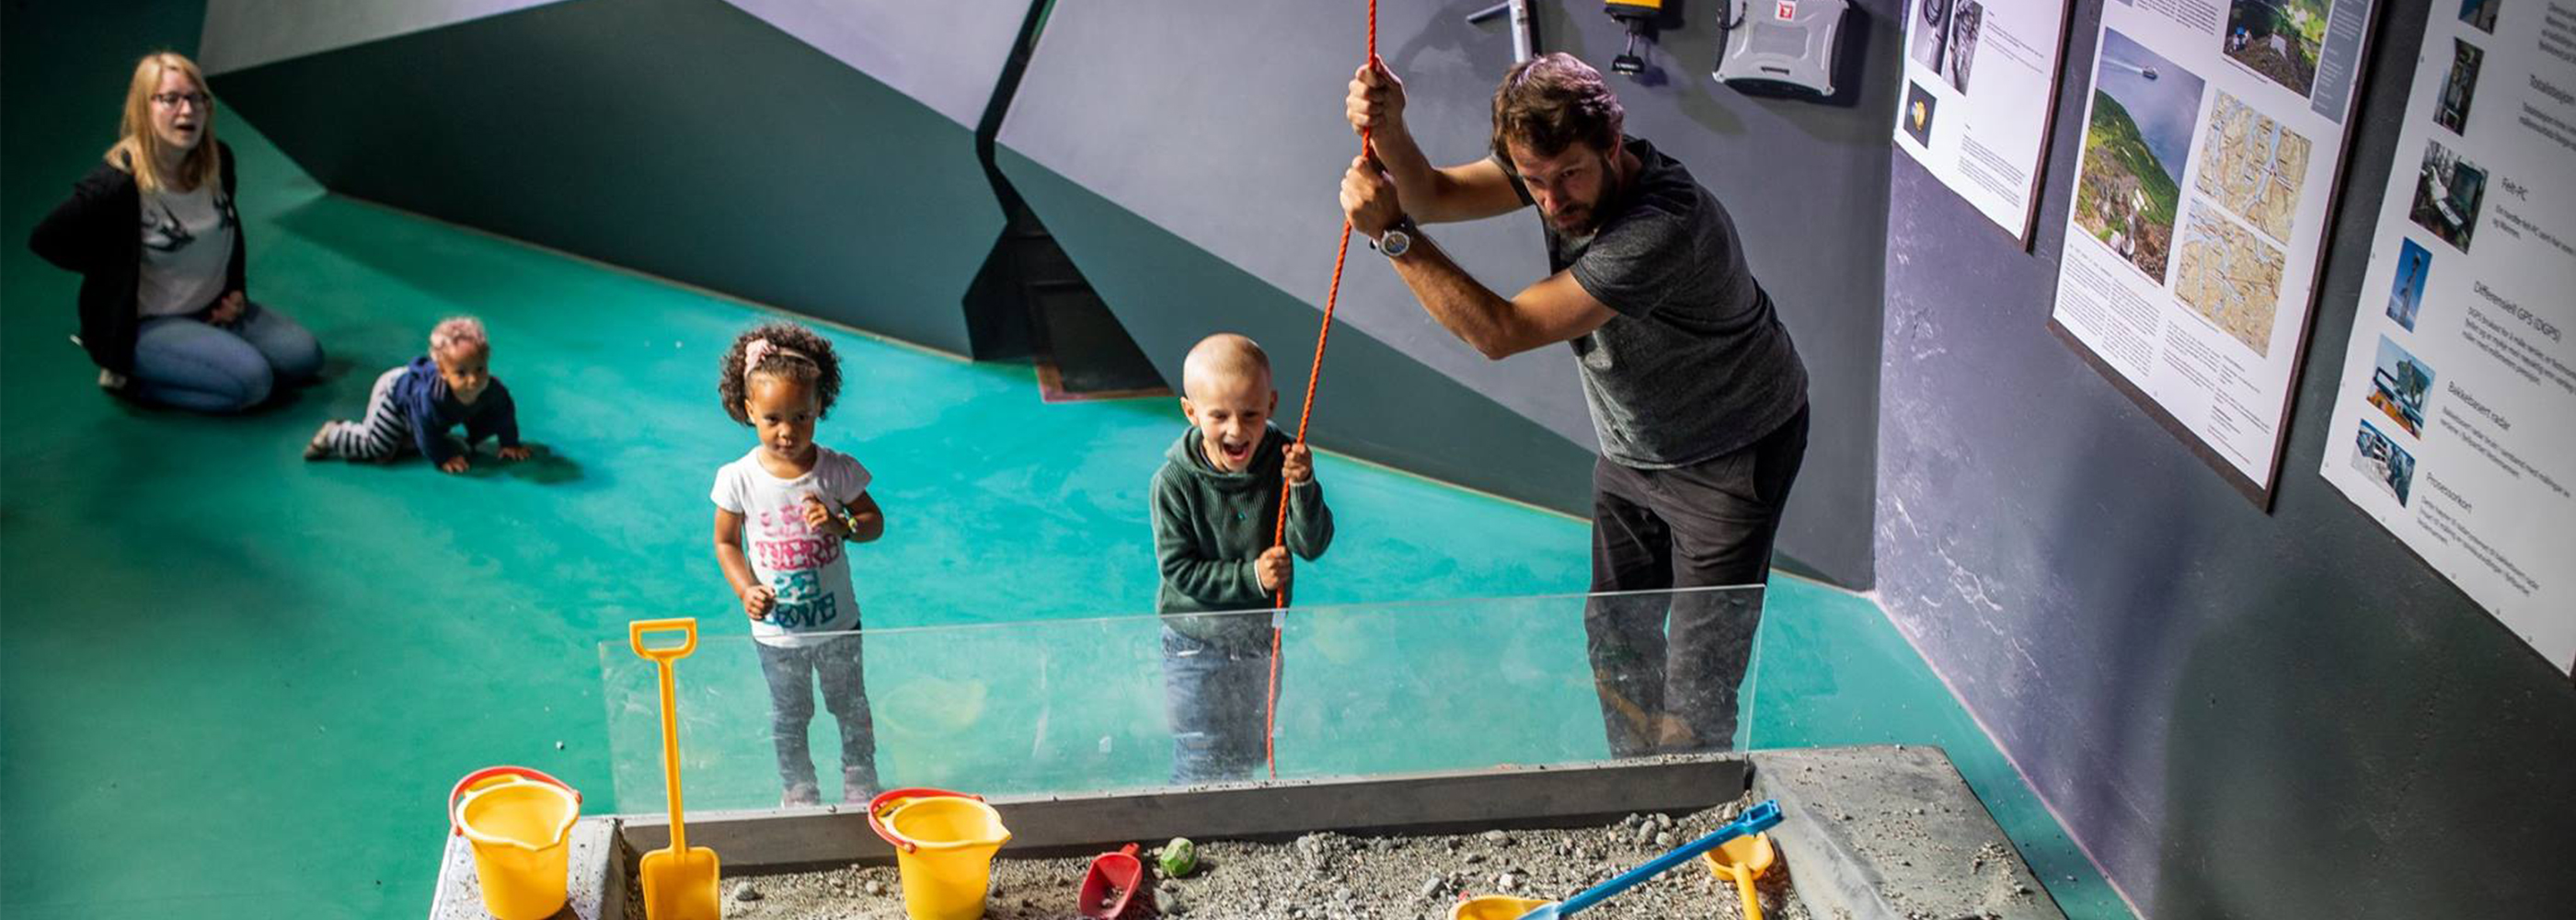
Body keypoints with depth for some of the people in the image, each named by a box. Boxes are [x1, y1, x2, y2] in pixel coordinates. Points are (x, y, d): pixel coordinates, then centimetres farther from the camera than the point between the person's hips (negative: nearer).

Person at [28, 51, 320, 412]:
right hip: (146, 324, -7)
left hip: (214, 309, 7)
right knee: (252, 380, -24)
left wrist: (236, 290, 4)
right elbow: (45, 240, -14)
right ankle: (130, 377, -1)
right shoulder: (118, 184, -24)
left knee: (304, 356, -1)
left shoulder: (218, 159, -5)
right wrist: (119, 271, -8)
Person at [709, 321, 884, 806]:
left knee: (851, 708, 19)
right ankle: (798, 789, 40)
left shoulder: (836, 470, -16)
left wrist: (841, 523, -25)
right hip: (775, 627, 0)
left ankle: (860, 783, 41)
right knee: (788, 717, 19)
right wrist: (746, 590, -18)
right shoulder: (739, 479, -16)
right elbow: (726, 542, -3)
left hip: (836, 623, 0)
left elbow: (875, 522, -4)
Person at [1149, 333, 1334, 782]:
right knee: (1202, 766, 3)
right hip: (1195, 640, -3)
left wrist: (1303, 487, -35)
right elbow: (1178, 569, -19)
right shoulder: (1175, 481, -21)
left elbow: (1313, 546, -19)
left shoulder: (1283, 461, -14)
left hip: (1262, 636, 3)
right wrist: (1251, 576, -28)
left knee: (1250, 755, 20)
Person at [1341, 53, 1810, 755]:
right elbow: (1434, 196, -18)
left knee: (1698, 678, -4)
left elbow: (1501, 332, -37)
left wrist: (1392, 235, -37)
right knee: (1616, 640, 17)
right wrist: (1389, 132, -39)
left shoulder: (1663, 228, -39)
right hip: (1634, 451, 8)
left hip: (1731, 459, -8)